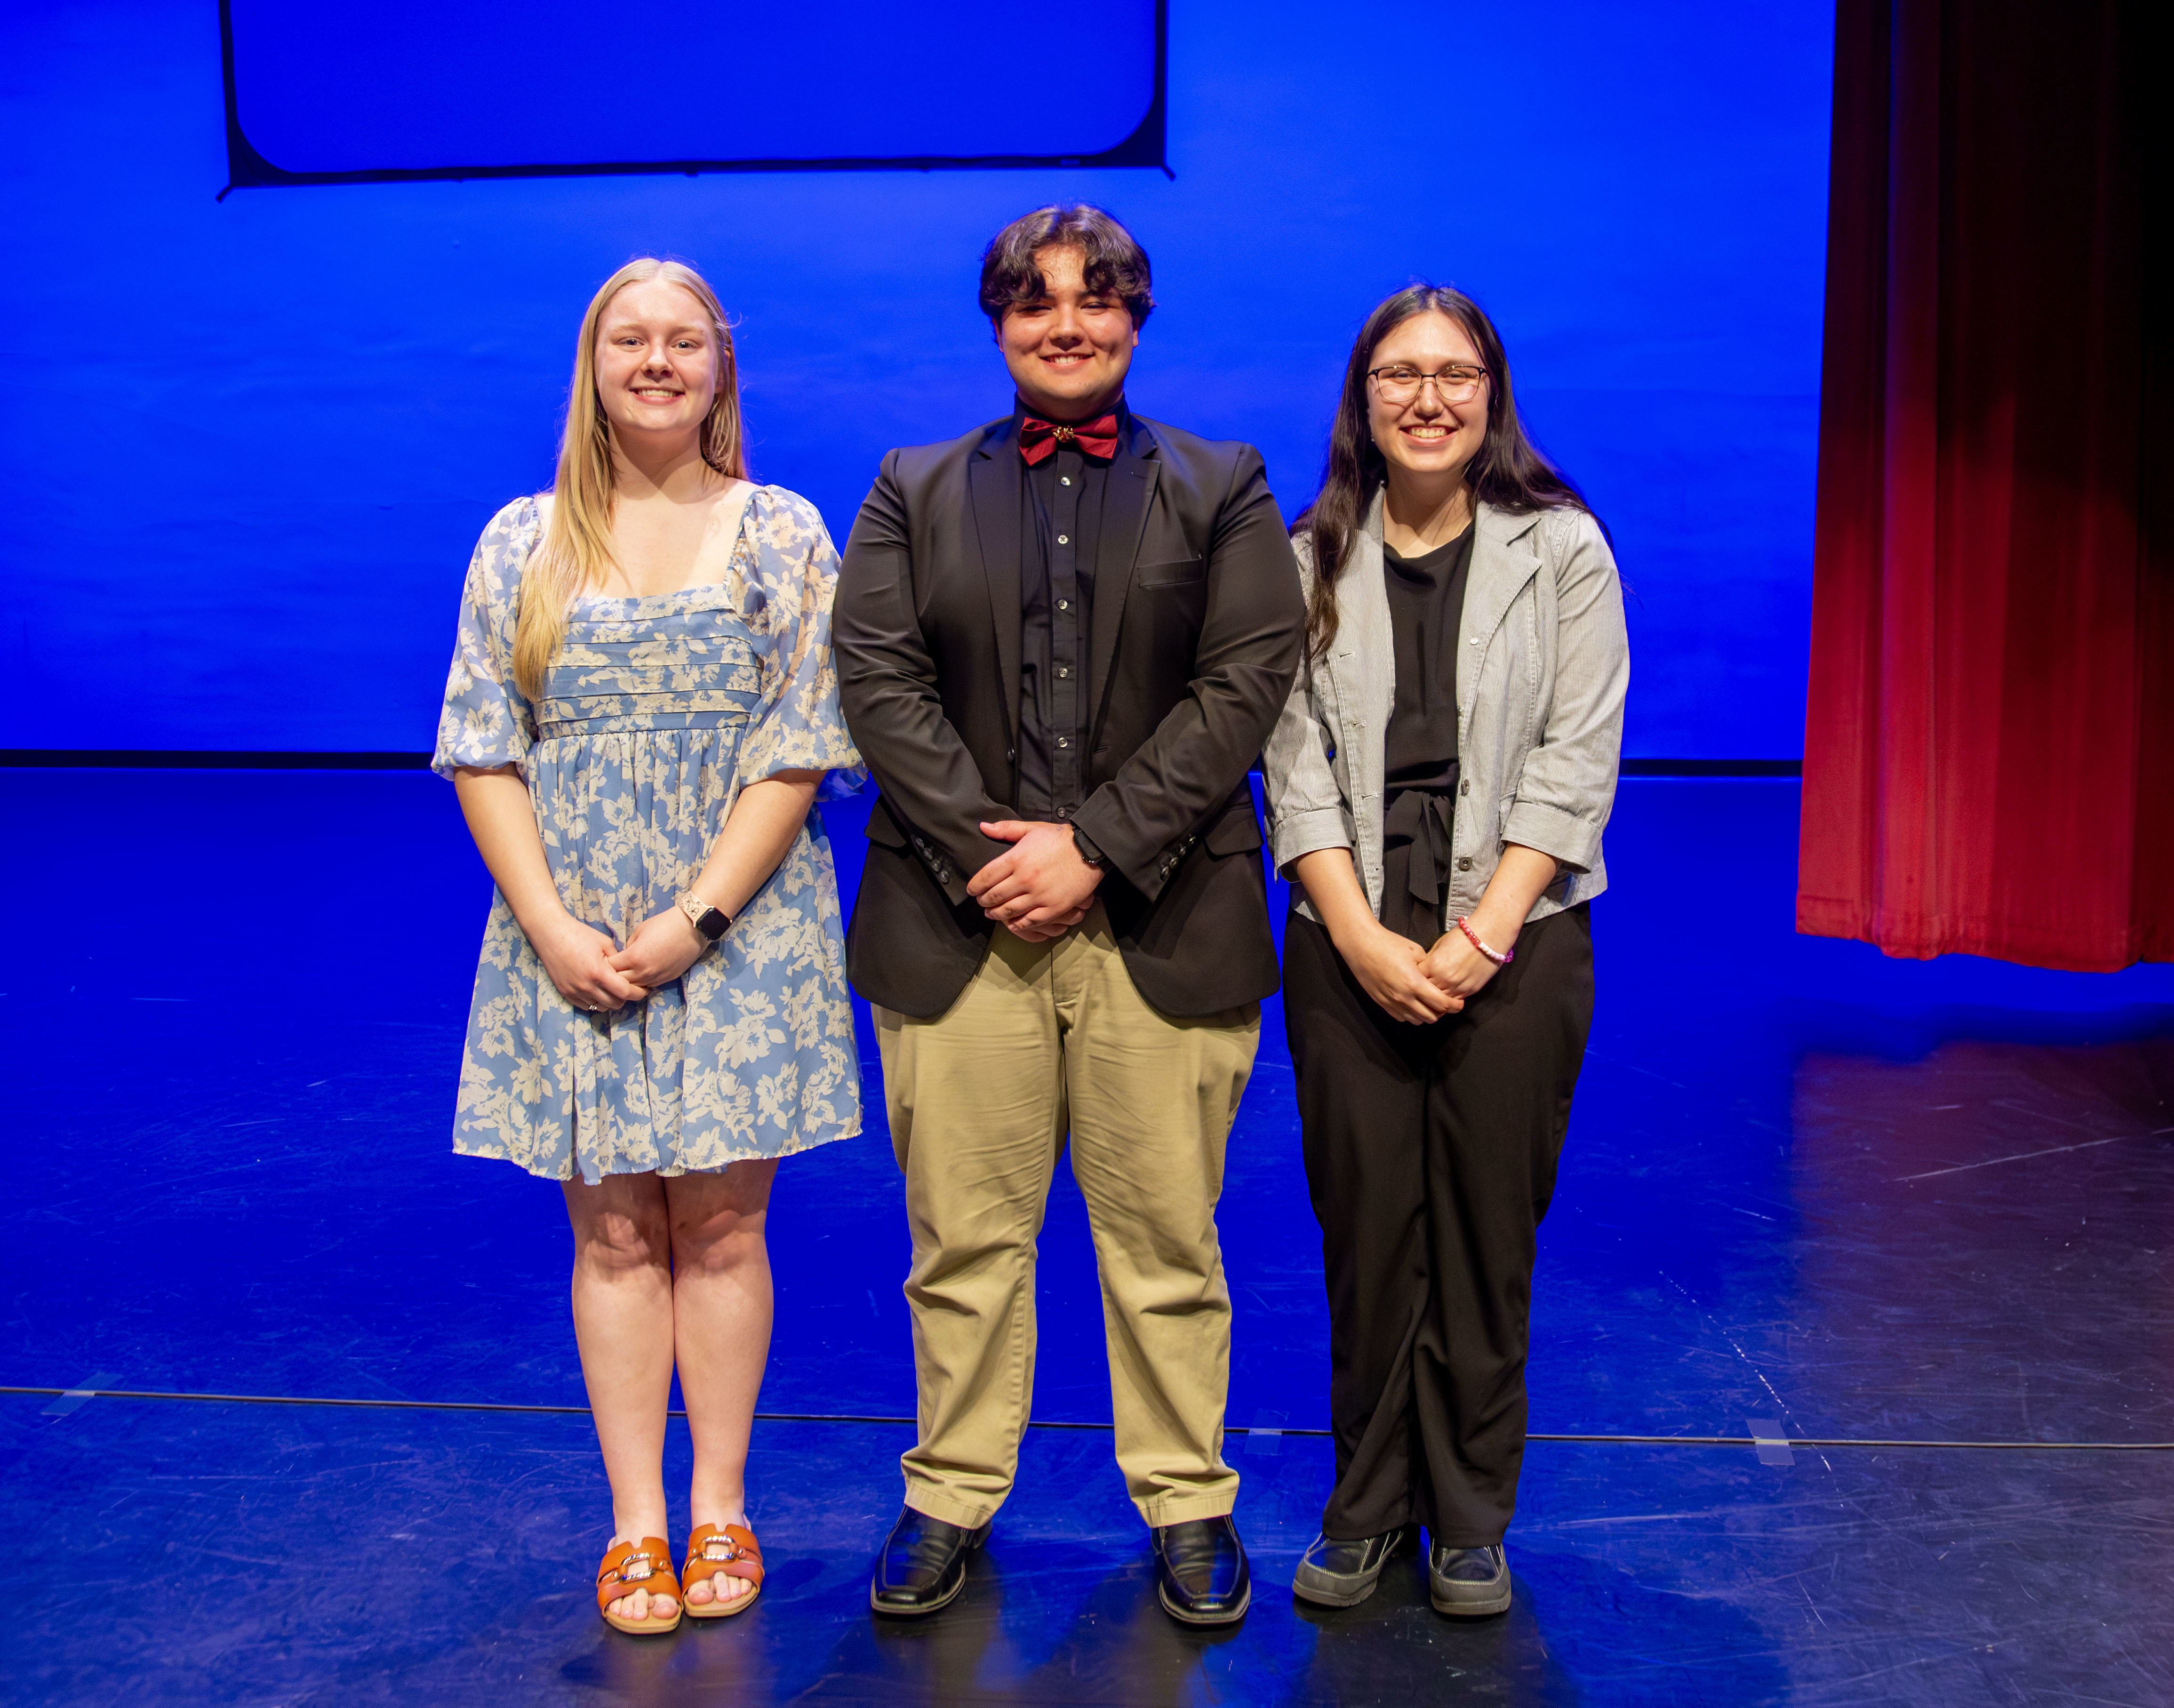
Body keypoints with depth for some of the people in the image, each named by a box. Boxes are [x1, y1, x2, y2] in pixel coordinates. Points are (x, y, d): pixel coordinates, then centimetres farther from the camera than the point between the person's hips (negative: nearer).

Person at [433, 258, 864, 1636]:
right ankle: (636, 1523, 14)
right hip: (570, 939, 1)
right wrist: (552, 926, -10)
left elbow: (802, 745, -4)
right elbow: (482, 749, 3)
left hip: (739, 933, -1)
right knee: (614, 1231, 6)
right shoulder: (523, 543, 7)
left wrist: (696, 918, -12)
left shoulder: (783, 534, 3)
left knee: (721, 1224, 5)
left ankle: (720, 1511, 17)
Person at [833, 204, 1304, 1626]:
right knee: (965, 1237, 8)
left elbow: (1246, 682, -2)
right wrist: (985, 851, -11)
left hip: (1163, 923, -1)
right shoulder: (915, 491, 13)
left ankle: (1190, 1502, 23)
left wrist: (1094, 844, -11)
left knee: (1165, 1240, 7)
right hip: (960, 921, 1)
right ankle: (951, 1495, 25)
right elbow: (880, 679, 1)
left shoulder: (1222, 490, 9)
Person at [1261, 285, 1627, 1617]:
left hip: (1516, 941, -1)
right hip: (1349, 945, 1)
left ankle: (1471, 1520, 20)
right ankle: (1369, 1508, 20)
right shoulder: (1312, 559, 7)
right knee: (1366, 1230, 4)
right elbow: (1297, 764, 2)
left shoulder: (1561, 548, 3)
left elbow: (1577, 759, -3)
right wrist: (1362, 937, -9)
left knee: (1488, 1235, 4)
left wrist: (1484, 930, -12)